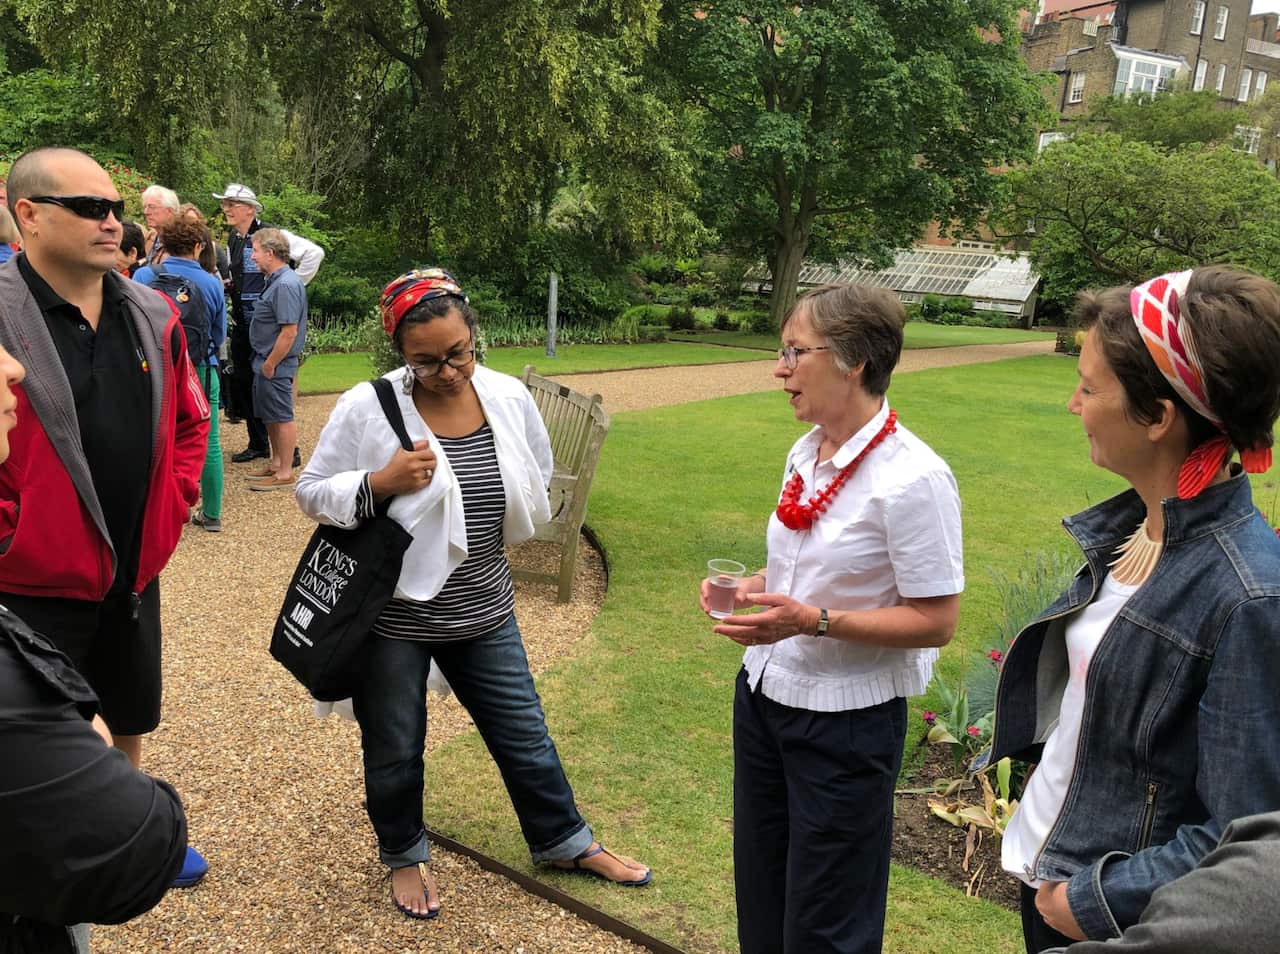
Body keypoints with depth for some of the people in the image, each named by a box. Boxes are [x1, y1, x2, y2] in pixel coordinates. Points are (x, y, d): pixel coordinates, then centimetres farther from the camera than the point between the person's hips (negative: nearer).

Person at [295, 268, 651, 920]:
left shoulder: (509, 398, -5)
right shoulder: (367, 409, -16)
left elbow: (537, 480, 12)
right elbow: (311, 492, -9)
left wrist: (493, 524, 4)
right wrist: (379, 484, -25)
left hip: (484, 608, 3)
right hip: (393, 613, -3)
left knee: (524, 736, 16)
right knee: (395, 750, 16)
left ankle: (563, 841, 40)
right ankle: (403, 854, 44)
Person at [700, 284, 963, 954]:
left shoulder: (911, 478, -22)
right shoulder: (805, 452, 2)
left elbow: (936, 622, -20)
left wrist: (813, 620, -27)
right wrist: (756, 588, -3)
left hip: (845, 720, -7)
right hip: (764, 696, 8)